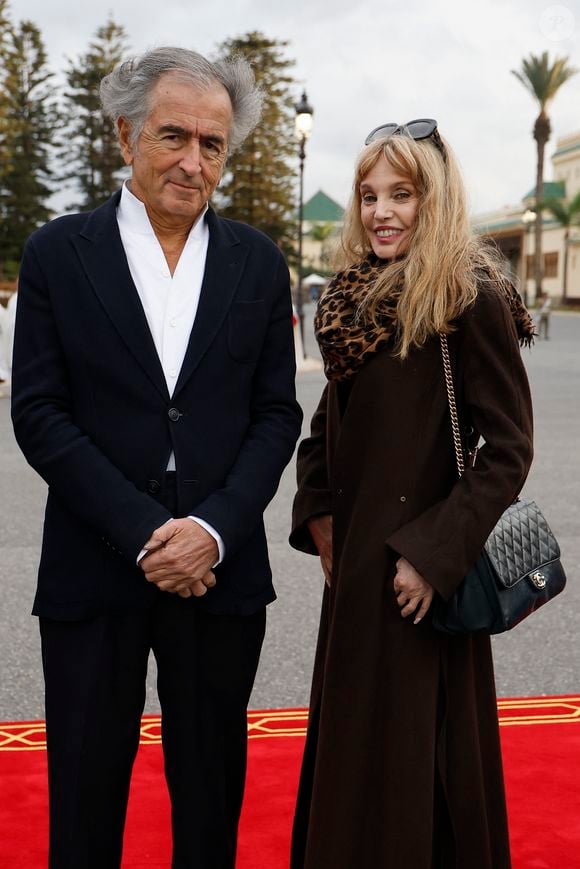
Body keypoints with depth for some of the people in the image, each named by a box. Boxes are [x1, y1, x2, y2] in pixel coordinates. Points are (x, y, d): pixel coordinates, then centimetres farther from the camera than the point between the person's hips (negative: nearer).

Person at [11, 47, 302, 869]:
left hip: (220, 565, 2)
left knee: (211, 787, 14)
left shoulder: (258, 262, 5)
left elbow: (276, 414, 3)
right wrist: (144, 532, -14)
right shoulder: (59, 252, -1)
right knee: (85, 788, 10)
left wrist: (214, 529, -12)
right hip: (95, 568, -1)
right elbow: (39, 413, -6)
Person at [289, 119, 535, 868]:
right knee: (348, 742, 18)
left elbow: (508, 450, -15)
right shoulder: (355, 299, 7)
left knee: (411, 747, 5)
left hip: (416, 577, -7)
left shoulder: (472, 300, -13)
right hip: (353, 562, 7)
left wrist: (434, 555, -19)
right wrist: (316, 512, 4)